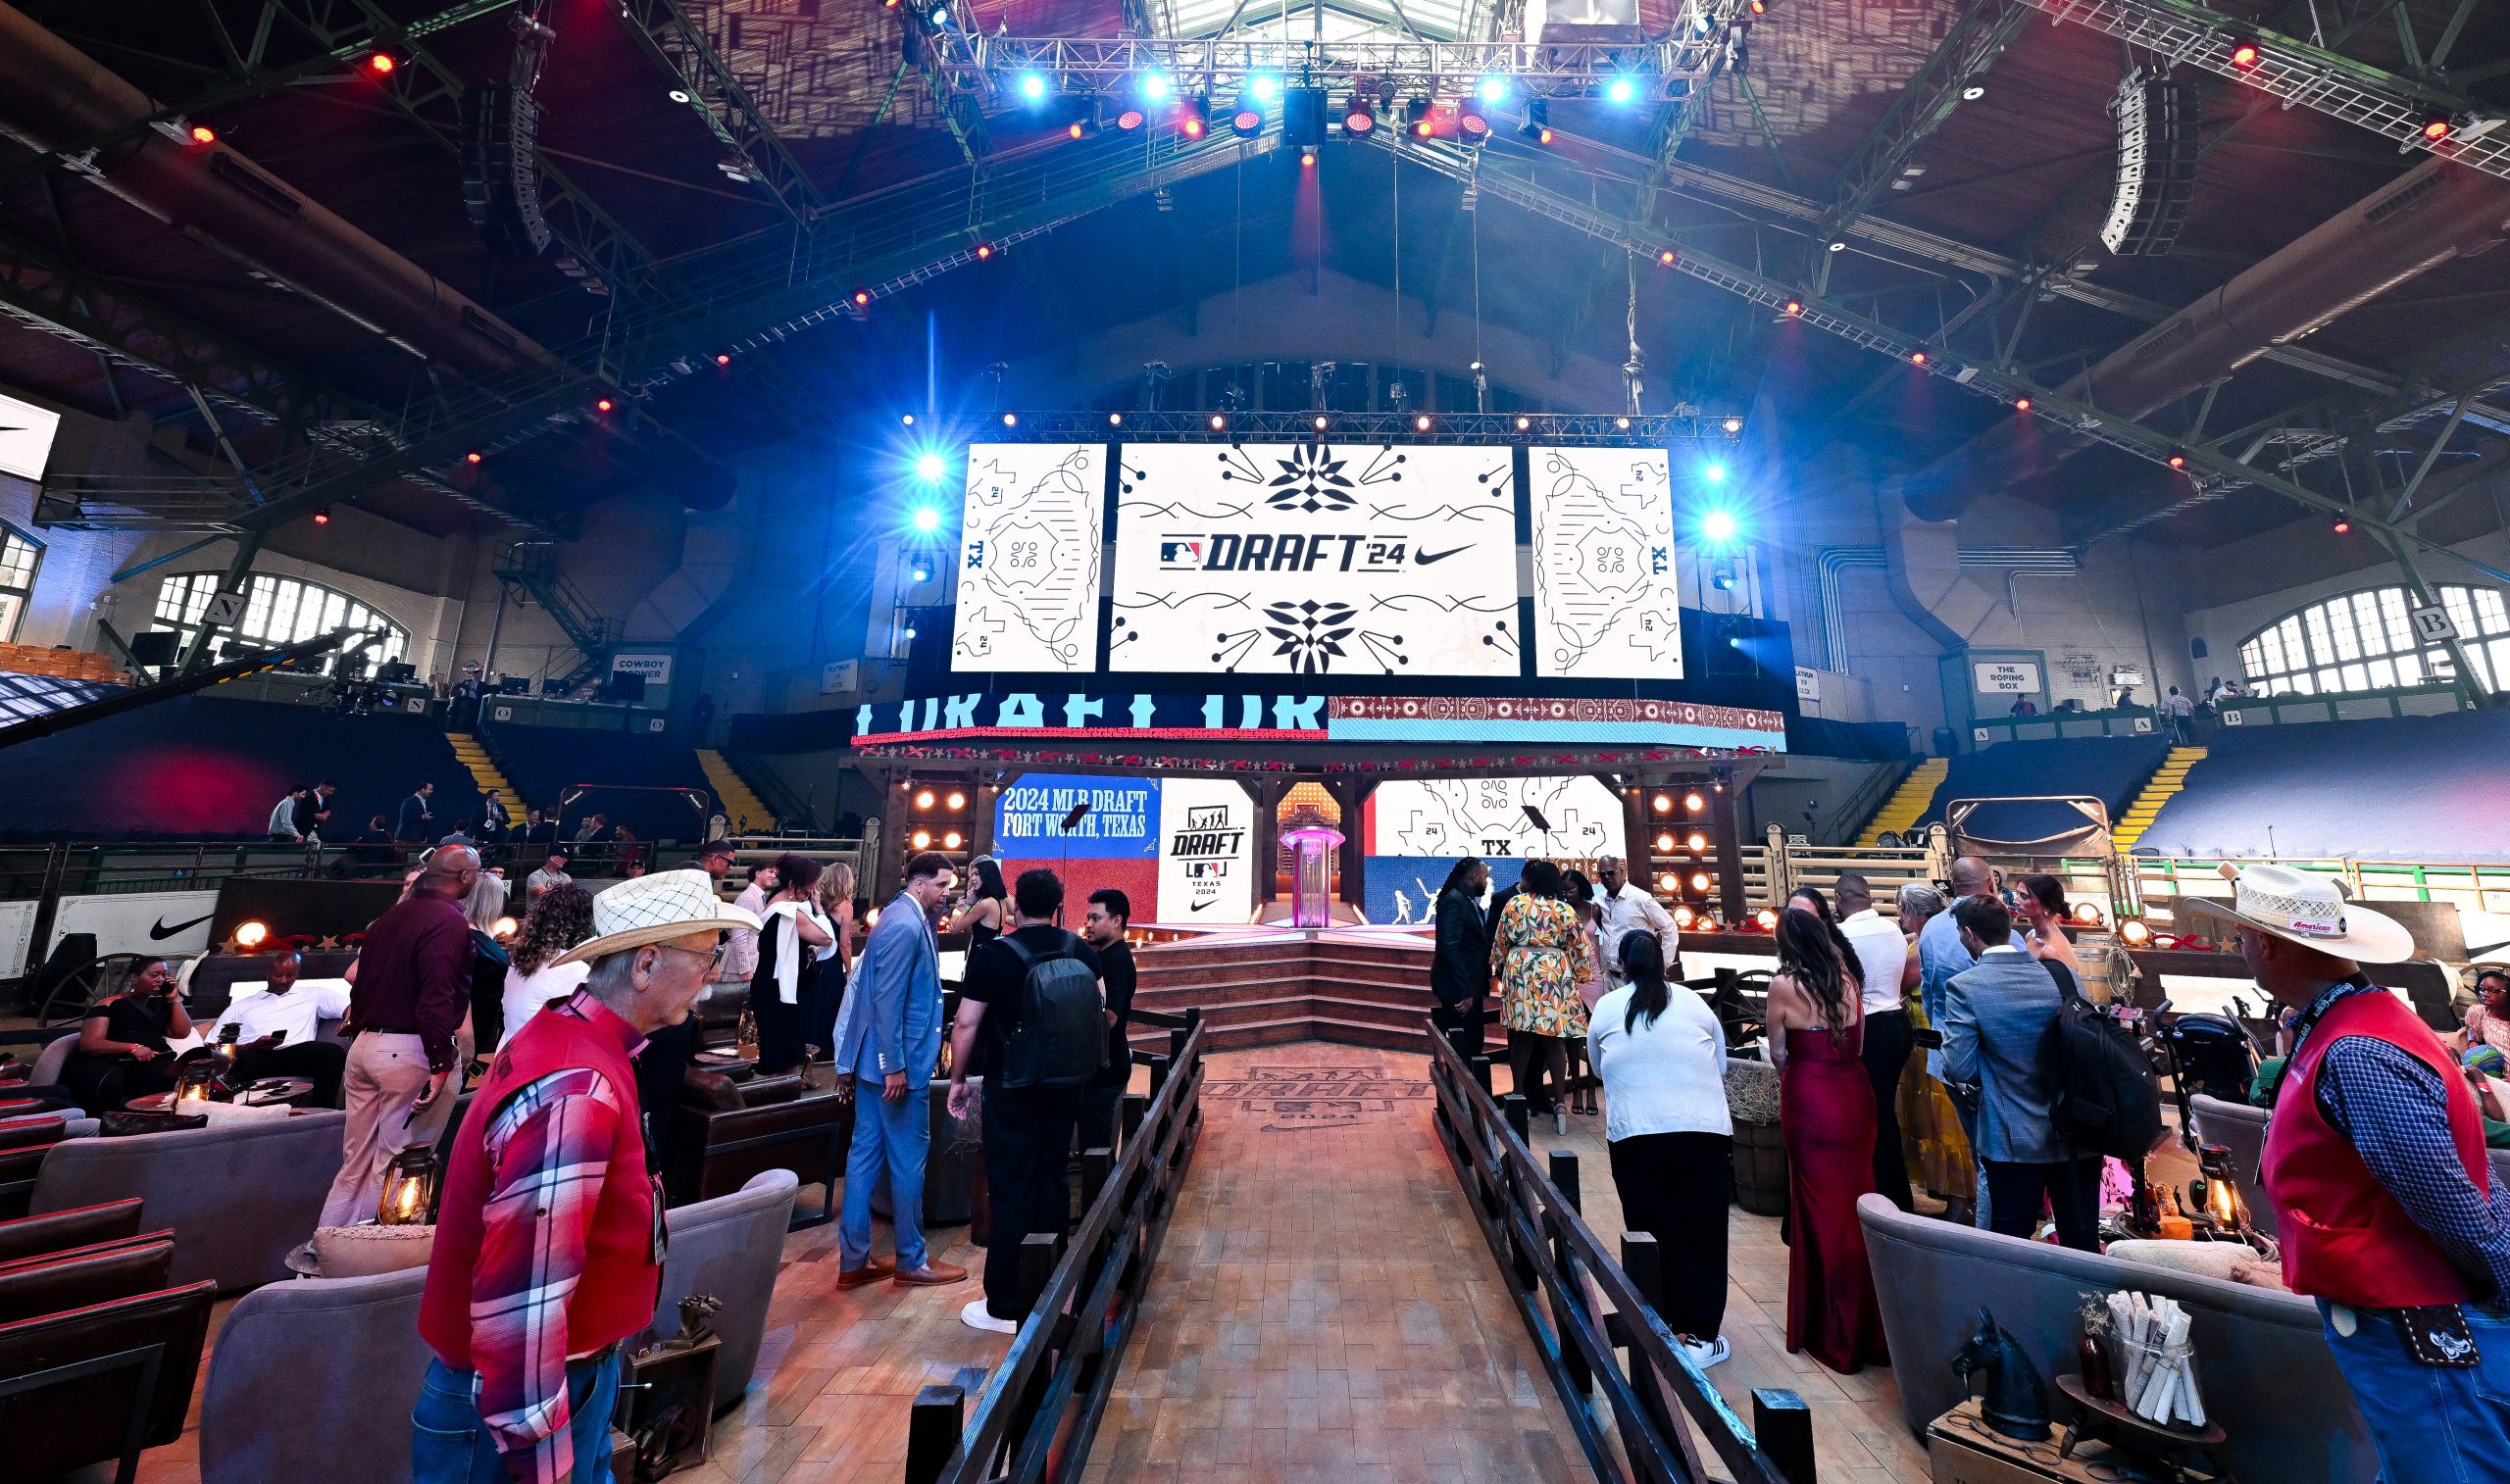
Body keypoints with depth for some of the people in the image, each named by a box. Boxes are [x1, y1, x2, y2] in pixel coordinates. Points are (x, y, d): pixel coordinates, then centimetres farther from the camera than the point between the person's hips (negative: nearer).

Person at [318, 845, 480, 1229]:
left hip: (365, 1043, 9)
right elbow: (437, 998, -24)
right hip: (410, 1052, -9)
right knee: (394, 1169, 3)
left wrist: (358, 1028, 26)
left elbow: (362, 978, 17)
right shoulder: (449, 921, -17)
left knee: (355, 1165, 18)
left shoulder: (393, 915, 11)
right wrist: (441, 1065, -21)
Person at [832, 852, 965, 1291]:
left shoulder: (907, 918, 11)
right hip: (898, 1063, -10)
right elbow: (888, 1000, -24)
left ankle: (853, 1262, 26)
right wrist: (897, 1067, -21)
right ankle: (912, 1261, 21)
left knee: (866, 1156, 15)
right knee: (908, 1161, 5)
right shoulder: (905, 926, -21)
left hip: (873, 1059, 10)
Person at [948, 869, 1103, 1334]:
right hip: (1067, 1082, 4)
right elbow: (1099, 1009, 7)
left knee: (1011, 1188, 6)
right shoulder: (1081, 952, -2)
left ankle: (1005, 1306, 16)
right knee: (1053, 1177, 17)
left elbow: (966, 1024, -13)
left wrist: (958, 1079, 0)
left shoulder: (993, 955, -13)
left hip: (1014, 1084, -4)